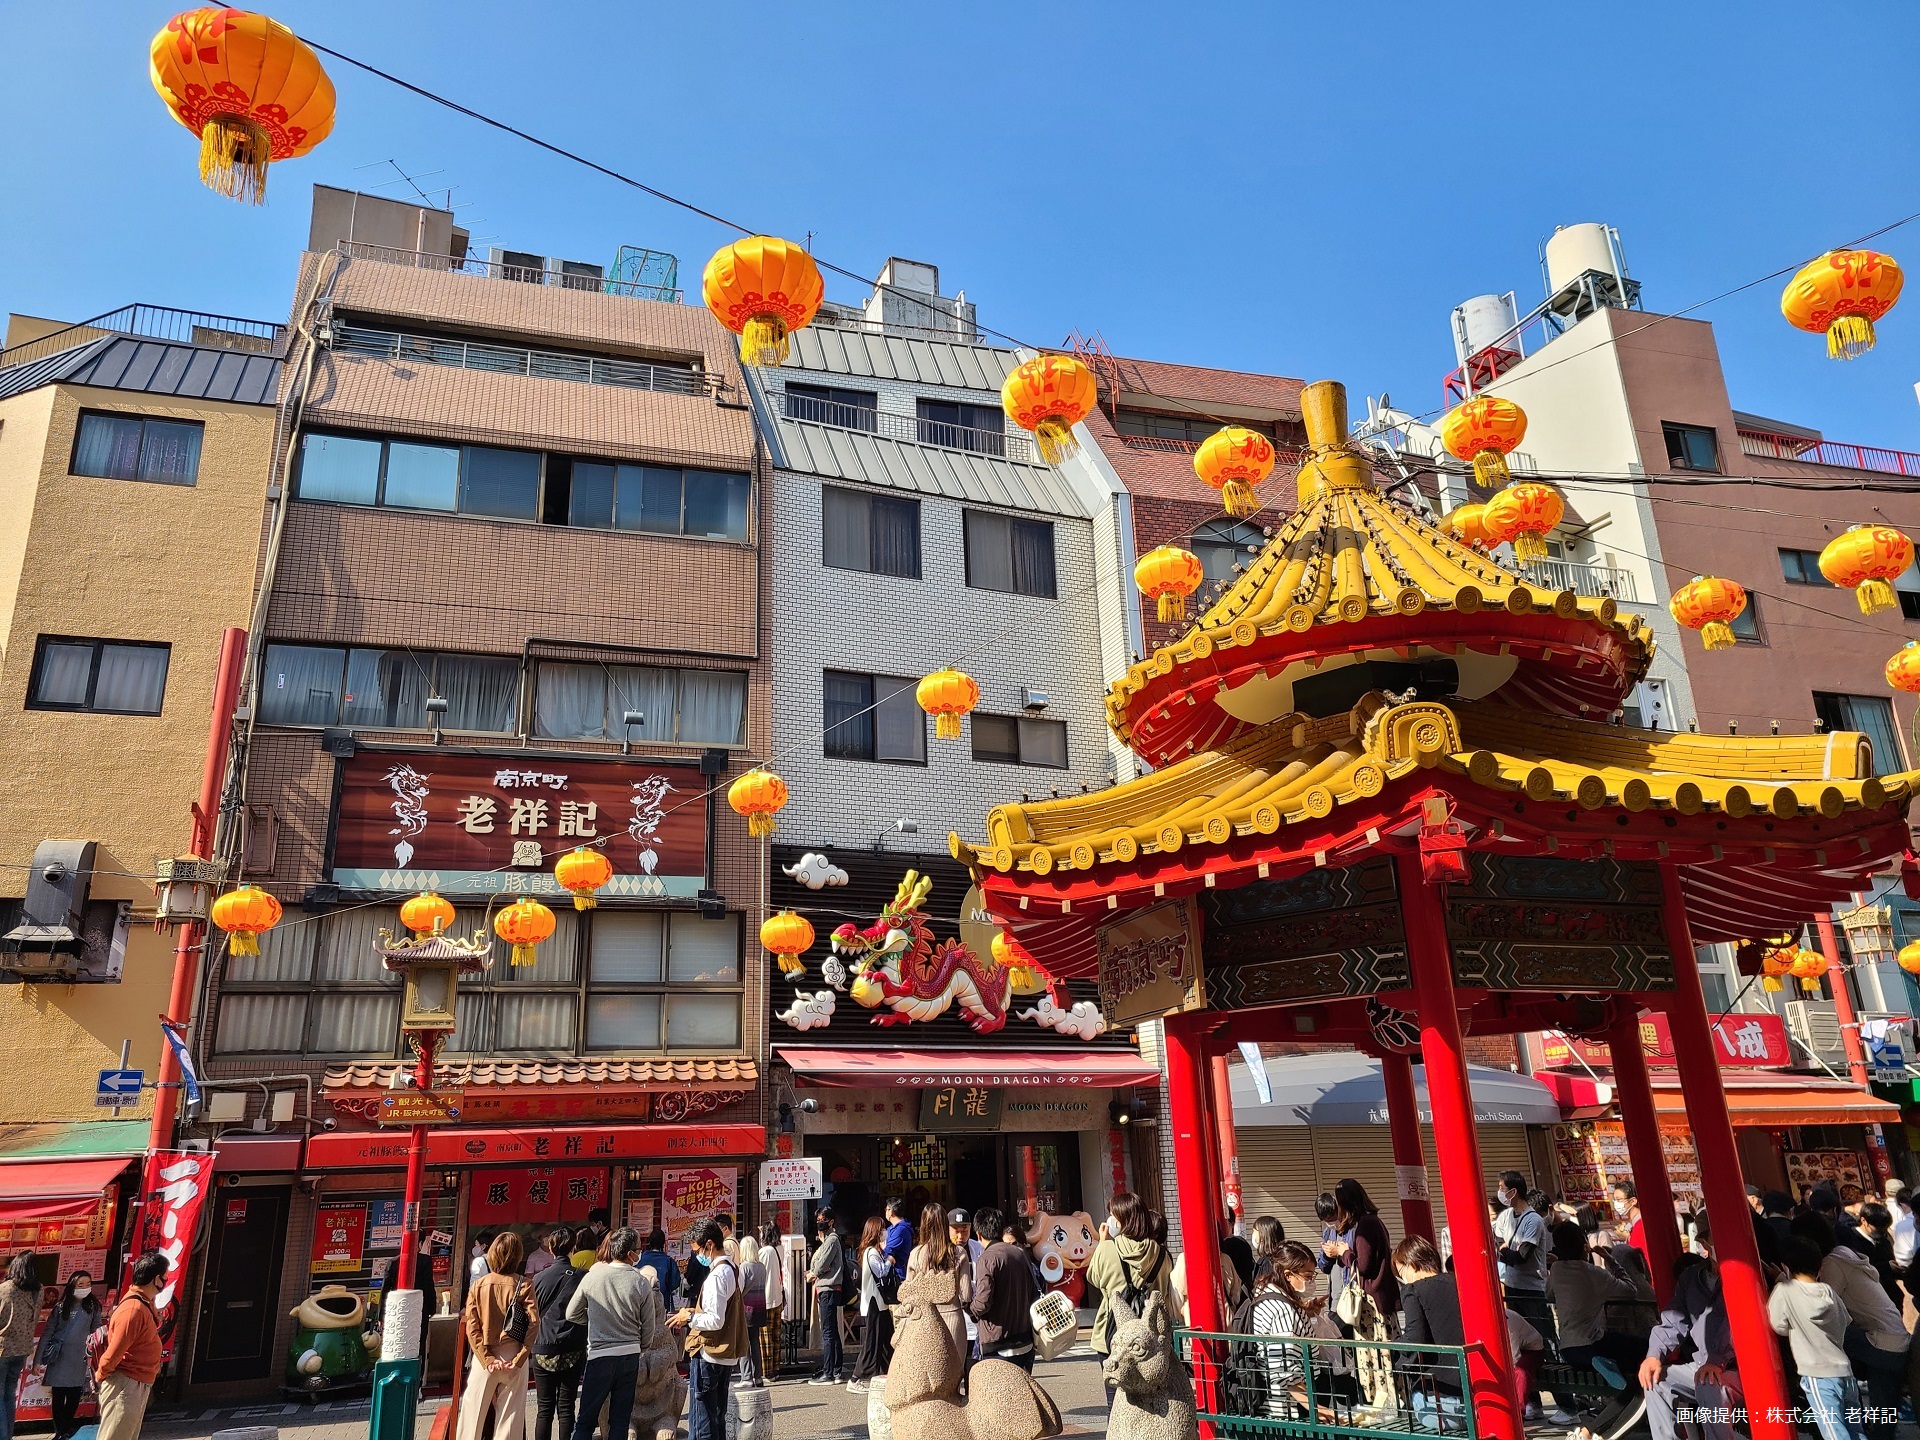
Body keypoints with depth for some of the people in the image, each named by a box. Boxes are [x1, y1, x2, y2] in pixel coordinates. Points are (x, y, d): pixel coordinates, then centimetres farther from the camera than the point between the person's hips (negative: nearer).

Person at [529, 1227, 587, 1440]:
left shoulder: (540, 1278, -5)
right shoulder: (583, 1277, -7)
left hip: (544, 1350, 0)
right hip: (574, 1351, 0)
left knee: (544, 1409, 8)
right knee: (566, 1407, 7)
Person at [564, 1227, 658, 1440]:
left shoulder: (593, 1276, -8)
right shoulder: (642, 1283, -7)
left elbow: (572, 1314, 3)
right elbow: (649, 1328, 1)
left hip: (600, 1355, -1)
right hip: (630, 1357, 1)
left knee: (585, 1422, 8)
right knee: (620, 1422, 12)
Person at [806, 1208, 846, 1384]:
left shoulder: (832, 1239, -11)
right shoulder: (826, 1239, 20)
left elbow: (821, 1265, -17)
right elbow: (817, 1264, 18)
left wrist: (812, 1273, 3)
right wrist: (814, 1272, -3)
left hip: (829, 1289, -10)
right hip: (824, 1289, 10)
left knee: (828, 1333, -9)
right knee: (832, 1332, 12)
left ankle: (828, 1374, -8)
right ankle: (836, 1372, 17)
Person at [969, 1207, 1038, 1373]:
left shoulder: (987, 1258, -14)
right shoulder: (1021, 1253, 8)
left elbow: (983, 1303, -19)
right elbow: (1035, 1294, 13)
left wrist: (968, 1307, 0)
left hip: (998, 1348, -7)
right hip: (1026, 1344, 7)